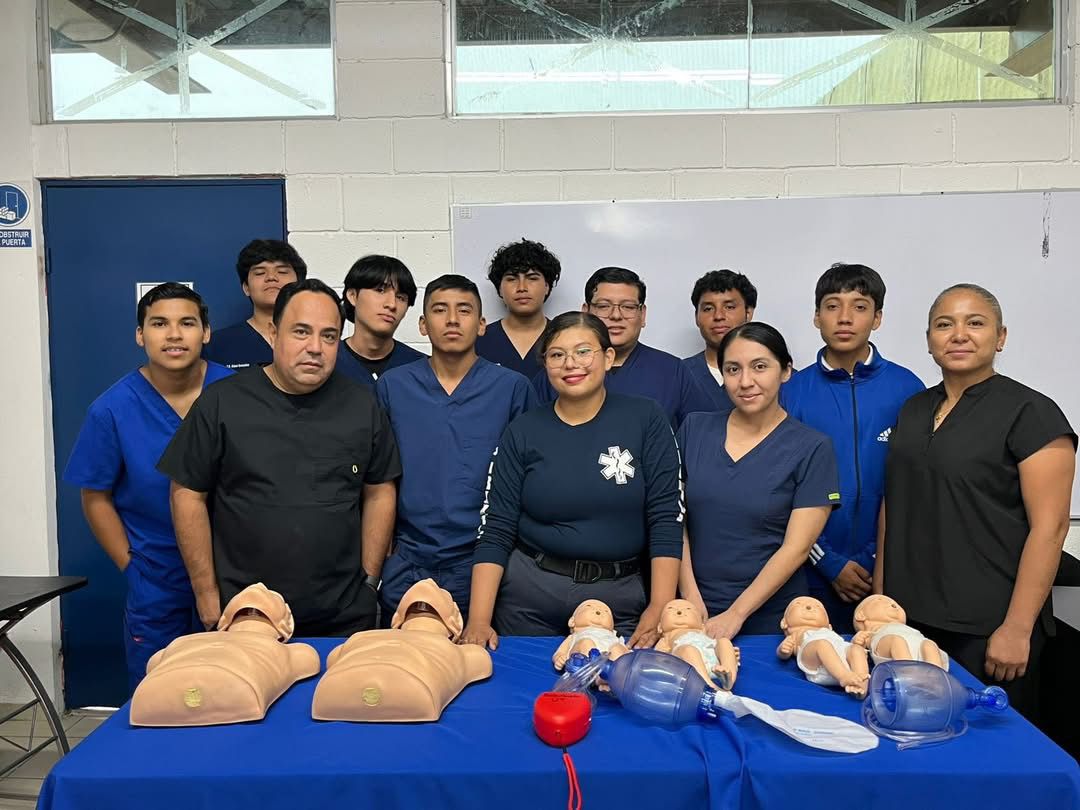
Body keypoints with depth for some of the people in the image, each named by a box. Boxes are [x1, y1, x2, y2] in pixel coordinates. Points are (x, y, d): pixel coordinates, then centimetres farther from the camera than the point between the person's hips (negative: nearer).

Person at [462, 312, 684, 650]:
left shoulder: (646, 419, -5)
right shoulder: (523, 432, -2)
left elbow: (666, 518, -6)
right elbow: (496, 529, -4)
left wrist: (660, 608, -13)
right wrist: (479, 621, -12)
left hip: (618, 596, -1)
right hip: (529, 595, 1)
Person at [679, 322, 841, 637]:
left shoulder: (812, 448, -7)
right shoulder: (694, 429, 1)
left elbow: (796, 548, -11)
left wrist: (734, 616, -15)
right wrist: (692, 598, -9)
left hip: (770, 620, -2)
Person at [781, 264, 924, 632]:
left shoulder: (906, 389, -2)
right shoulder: (792, 391, -1)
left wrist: (879, 558, -8)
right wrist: (829, 563, -7)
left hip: (885, 572, 0)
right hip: (813, 574, 0)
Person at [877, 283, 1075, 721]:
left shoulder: (1031, 413, -8)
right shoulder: (913, 410, 10)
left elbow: (1049, 526, -13)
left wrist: (1017, 629, -16)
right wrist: (879, 595, 11)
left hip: (987, 628, -5)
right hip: (910, 617, 6)